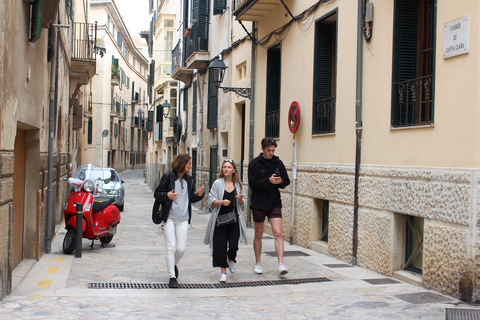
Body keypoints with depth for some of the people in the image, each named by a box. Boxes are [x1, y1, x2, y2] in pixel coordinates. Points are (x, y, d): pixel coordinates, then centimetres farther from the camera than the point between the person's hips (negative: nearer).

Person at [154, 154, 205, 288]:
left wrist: (198, 195, -4)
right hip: (169, 217, -4)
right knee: (171, 247, -5)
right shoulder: (168, 176, -4)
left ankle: (174, 265, 33)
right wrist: (167, 195, -25)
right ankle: (172, 277, 4)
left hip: (183, 219, 4)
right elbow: (157, 194, -5)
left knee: (181, 248, 1)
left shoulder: (189, 180, 11)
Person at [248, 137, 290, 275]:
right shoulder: (254, 163, -5)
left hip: (275, 203, 2)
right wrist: (269, 181, -24)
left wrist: (280, 181, -14)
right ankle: (258, 263, 24)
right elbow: (252, 183, -12)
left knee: (278, 233, -9)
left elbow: (287, 181, 9)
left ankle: (281, 264, -10)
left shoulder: (278, 162, 4)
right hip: (259, 204, -1)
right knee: (258, 234, 11)